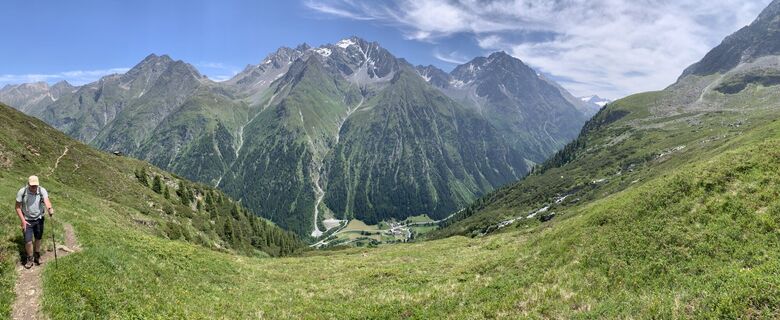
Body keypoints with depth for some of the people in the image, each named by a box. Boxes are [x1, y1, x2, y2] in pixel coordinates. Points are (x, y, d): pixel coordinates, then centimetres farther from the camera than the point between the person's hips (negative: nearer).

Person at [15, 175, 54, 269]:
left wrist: (49, 208, -55)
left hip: (39, 219, 1)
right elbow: (18, 207, -7)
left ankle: (37, 255, 39)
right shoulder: (22, 192, -16)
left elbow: (46, 201, -33)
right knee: (28, 241, -4)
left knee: (38, 238, 16)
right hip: (27, 220, -1)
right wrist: (23, 221, -15)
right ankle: (30, 258, 21)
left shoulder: (42, 191, -15)